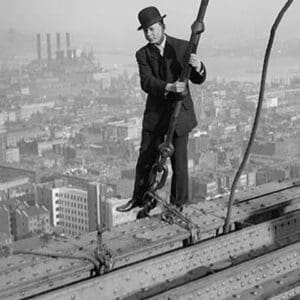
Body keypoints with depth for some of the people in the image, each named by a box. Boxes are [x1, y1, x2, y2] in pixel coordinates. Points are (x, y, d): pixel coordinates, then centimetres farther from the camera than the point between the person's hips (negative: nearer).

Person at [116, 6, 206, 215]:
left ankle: (178, 204, 14)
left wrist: (198, 67, -31)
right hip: (155, 113, 2)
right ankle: (140, 198, 24)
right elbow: (146, 82, -16)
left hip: (179, 111, -2)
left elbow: (199, 80, -7)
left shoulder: (183, 47, -5)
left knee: (178, 160, 0)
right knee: (145, 158, 6)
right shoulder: (143, 54, 0)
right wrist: (169, 87, -34)